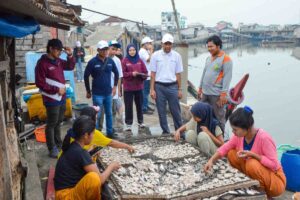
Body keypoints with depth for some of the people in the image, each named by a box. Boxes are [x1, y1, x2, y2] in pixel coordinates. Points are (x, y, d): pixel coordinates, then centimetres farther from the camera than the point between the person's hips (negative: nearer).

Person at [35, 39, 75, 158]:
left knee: (58, 122, 18)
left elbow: (70, 67, 22)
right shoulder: (42, 63, -14)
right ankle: (52, 149, 10)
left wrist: (70, 55, 6)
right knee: (51, 124, 1)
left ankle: (58, 144, 32)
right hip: (52, 99, -8)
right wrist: (56, 89, -17)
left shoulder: (58, 61, 9)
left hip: (61, 98, 8)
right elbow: (40, 83, -17)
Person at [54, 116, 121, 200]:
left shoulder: (73, 147, 4)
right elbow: (100, 179, -17)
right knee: (93, 178, -31)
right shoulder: (80, 153, -22)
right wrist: (111, 166, -1)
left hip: (71, 189, 10)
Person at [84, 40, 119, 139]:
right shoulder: (92, 62, -10)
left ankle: (109, 132, 26)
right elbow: (86, 76, -4)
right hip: (97, 94, -4)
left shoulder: (110, 61, 1)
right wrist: (88, 91, -1)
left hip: (108, 93, 4)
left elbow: (116, 73, 15)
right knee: (97, 115, 0)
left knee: (109, 114, 13)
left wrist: (115, 86, 12)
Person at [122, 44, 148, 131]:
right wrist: (132, 74, -19)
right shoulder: (124, 61, -2)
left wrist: (143, 75, -13)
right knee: (128, 106, 0)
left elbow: (145, 72, 7)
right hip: (128, 87, -3)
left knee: (139, 105, 11)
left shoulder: (139, 60, 8)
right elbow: (123, 73, -7)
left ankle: (141, 122, 25)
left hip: (139, 86, 3)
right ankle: (128, 124, 9)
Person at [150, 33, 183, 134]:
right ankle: (165, 131, 21)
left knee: (176, 111, 5)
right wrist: (152, 89, -2)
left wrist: (180, 89, 4)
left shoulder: (177, 56, 3)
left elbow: (178, 74, 6)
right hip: (159, 86, 0)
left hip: (172, 86, 0)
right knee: (162, 111, 8)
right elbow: (153, 73, 2)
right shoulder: (156, 55, 1)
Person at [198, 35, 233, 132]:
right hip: (205, 93, 7)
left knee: (218, 117, 2)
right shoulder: (209, 58, 14)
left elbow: (227, 77, -14)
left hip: (217, 94, -7)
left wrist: (224, 94, -19)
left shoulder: (225, 59, -9)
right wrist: (200, 88, 19)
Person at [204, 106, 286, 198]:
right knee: (232, 153, -7)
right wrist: (211, 160, -16)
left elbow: (274, 165, -26)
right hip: (256, 175, 6)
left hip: (275, 180, -6)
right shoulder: (239, 135, -10)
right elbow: (225, 148, -2)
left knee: (252, 164, -34)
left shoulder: (263, 138, -29)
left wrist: (252, 154, -33)